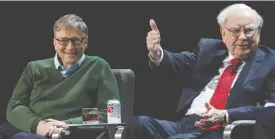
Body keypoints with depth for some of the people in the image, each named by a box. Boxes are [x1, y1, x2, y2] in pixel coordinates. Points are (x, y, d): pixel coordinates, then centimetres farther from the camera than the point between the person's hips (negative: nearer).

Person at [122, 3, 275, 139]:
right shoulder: (209, 48, 21)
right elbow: (177, 63, 9)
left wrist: (224, 116, -19)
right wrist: (157, 53, -16)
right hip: (184, 124, 5)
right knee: (140, 123, -25)